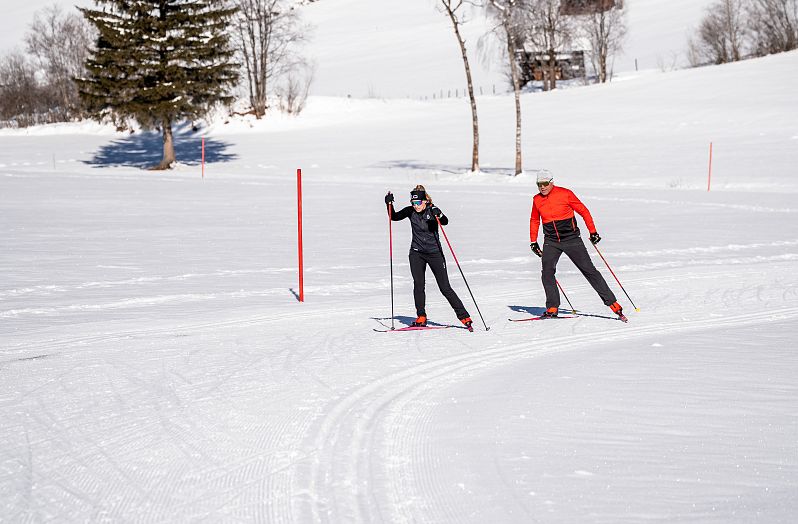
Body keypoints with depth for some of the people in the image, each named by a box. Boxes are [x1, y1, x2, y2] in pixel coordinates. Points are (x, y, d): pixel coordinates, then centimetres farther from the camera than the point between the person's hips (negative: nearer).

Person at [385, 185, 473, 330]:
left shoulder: (433, 210, -11)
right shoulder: (410, 211, 0)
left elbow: (445, 222, -28)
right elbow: (394, 217, 10)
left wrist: (438, 215, -47)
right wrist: (389, 204, -5)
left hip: (434, 253, -3)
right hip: (417, 253, 3)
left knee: (445, 287, -4)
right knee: (418, 285, -8)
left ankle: (464, 316, 2)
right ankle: (421, 318, 3)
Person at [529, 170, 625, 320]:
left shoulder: (565, 194, -9)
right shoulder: (537, 200, 4)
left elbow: (583, 211, -2)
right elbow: (534, 220, 20)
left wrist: (593, 232, -2)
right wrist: (533, 241, 15)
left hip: (571, 239, -3)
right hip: (551, 242, 3)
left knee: (589, 270, -3)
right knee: (547, 272, -15)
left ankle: (612, 302, 3)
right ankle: (552, 308, -7)